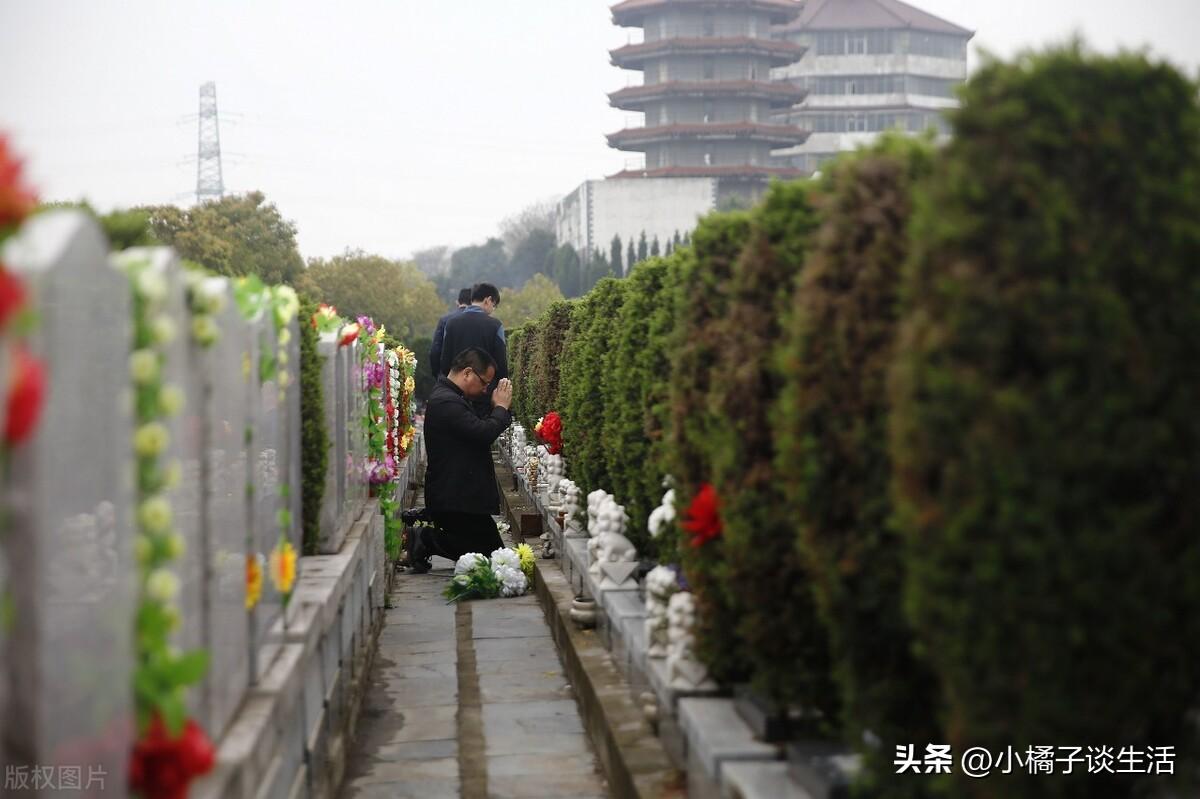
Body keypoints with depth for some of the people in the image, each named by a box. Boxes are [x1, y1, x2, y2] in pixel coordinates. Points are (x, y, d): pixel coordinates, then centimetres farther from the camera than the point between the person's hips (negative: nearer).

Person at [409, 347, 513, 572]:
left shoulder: (450, 398, 16)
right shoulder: (446, 402, -19)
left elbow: (480, 428, 22)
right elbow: (484, 433, -27)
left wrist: (499, 409, 8)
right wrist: (501, 407, -11)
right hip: (457, 501, -11)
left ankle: (425, 538, 8)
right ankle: (426, 539, -6)